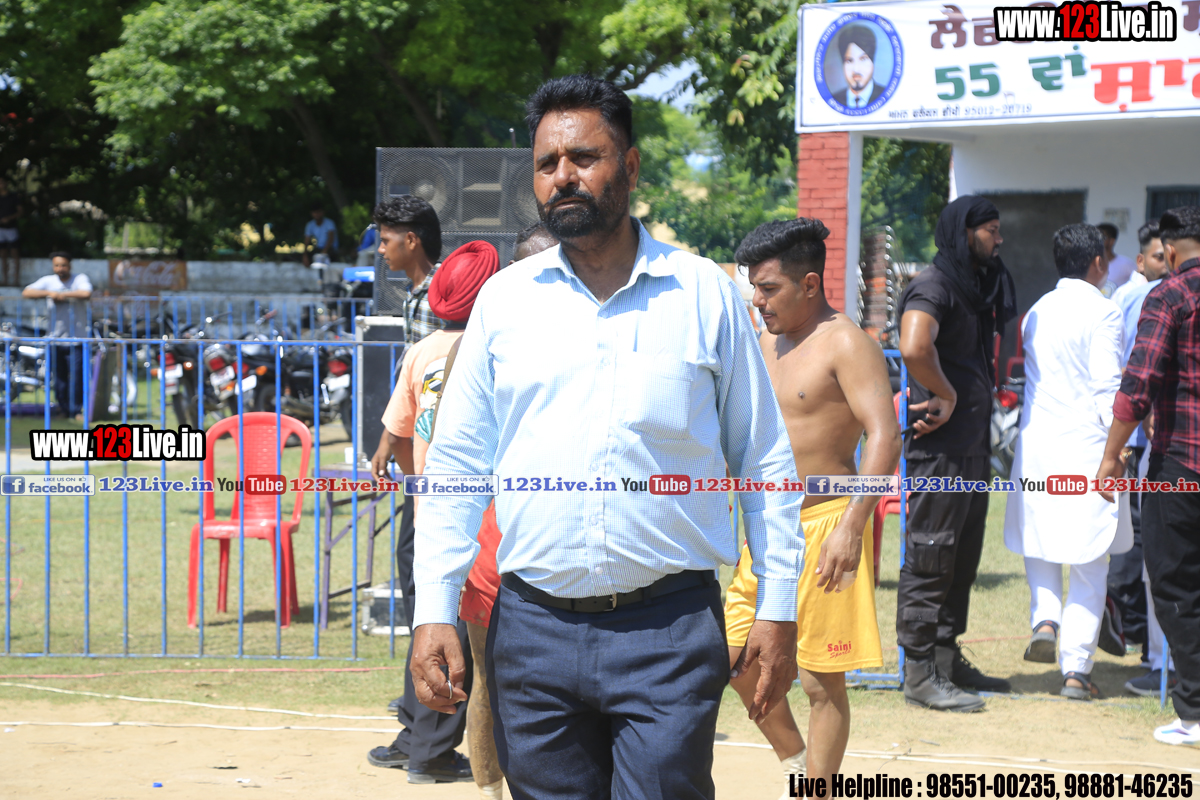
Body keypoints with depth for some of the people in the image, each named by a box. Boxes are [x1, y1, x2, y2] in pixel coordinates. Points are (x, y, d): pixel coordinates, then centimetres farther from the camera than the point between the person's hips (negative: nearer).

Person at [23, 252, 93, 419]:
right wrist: (49, 293, -15)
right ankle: (63, 408, 22)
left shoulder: (80, 278, -2)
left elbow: (86, 293, -22)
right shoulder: (48, 281, 5)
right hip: (56, 337, 3)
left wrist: (62, 294, -14)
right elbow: (26, 293, -3)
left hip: (76, 338, -3)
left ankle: (76, 410, 2)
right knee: (59, 376, 7)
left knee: (77, 376, -7)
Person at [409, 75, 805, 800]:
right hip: (533, 630, 2)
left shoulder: (706, 295, 4)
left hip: (670, 631, -2)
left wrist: (778, 609, 2)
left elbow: (765, 463, 7)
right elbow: (456, 465, 9)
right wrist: (434, 612, 1)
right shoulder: (505, 299, 8)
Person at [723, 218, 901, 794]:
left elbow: (884, 437, -22)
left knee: (821, 679, -2)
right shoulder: (766, 344, 12)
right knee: (737, 656, 10)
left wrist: (852, 525, -30)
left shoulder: (846, 344, -13)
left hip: (824, 526, -8)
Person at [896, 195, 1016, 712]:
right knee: (930, 558, -5)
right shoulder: (934, 286, -13)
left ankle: (948, 660, 24)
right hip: (940, 444, -10)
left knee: (962, 557, 15)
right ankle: (920, 674, -1)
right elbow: (915, 347, -32)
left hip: (972, 445, 10)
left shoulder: (975, 288, 18)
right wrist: (946, 397, -18)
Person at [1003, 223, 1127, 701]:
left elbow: (1029, 379, 13)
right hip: (1085, 446, -5)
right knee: (1090, 563, 2)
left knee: (1039, 541, 23)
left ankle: (1045, 618, 0)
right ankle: (1076, 669, 0)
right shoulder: (1102, 313, -8)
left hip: (1035, 443, 5)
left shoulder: (1037, 312, 10)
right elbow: (1108, 387, -13)